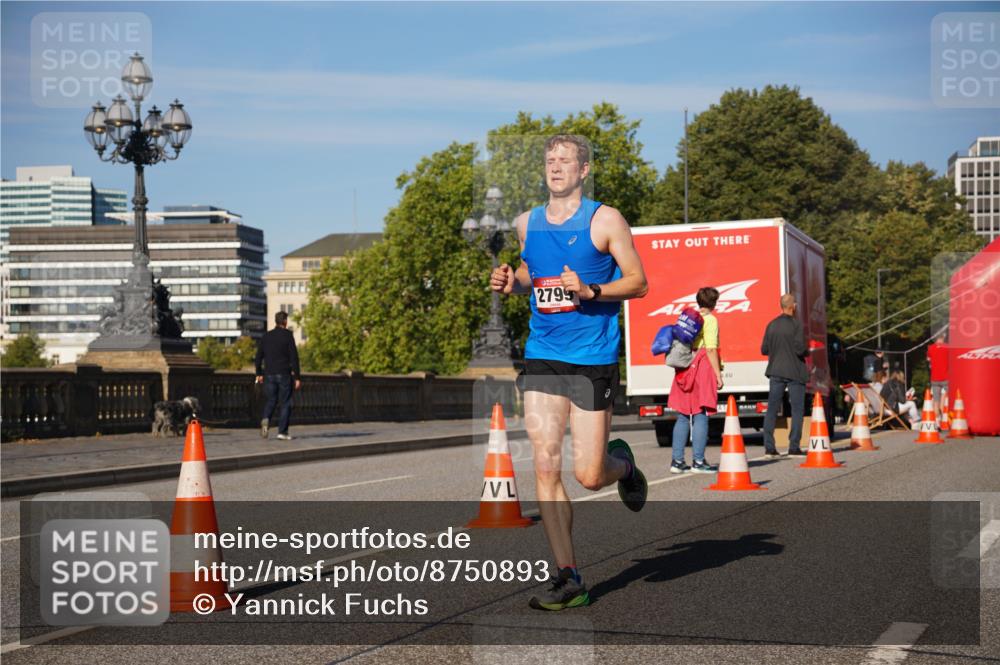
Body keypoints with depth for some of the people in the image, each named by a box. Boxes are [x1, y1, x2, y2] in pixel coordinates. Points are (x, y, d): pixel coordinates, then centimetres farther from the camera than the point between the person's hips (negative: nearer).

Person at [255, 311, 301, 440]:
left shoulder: (266, 336, 7)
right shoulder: (287, 335, -5)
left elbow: (258, 357, 10)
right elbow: (294, 357, -8)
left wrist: (259, 374, 22)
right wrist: (297, 377, -6)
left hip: (269, 375, 4)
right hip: (284, 374, -4)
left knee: (270, 401, 13)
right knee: (285, 403, 4)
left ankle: (265, 419, -16)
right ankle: (282, 431, 0)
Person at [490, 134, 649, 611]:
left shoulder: (604, 220, -3)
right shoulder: (527, 223, 11)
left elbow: (638, 282, -3)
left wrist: (590, 291, -19)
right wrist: (512, 283, 4)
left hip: (593, 361, -4)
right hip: (542, 357, 4)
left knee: (589, 476, -3)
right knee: (545, 466, -6)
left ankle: (623, 465, 35)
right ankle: (568, 579, 1)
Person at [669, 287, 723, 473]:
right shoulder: (710, 320, -5)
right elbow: (711, 349, -12)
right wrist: (718, 375, -11)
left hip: (685, 368, 7)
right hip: (703, 367, -6)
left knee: (683, 416, 9)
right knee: (700, 415, -6)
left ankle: (677, 461, 9)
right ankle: (698, 461, -7)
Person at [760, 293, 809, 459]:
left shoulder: (771, 325, 5)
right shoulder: (796, 325, -11)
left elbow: (764, 349, 7)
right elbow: (800, 349, -18)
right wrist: (806, 353, 3)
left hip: (776, 372, 5)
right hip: (794, 372, -5)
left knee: (772, 409, 7)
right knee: (797, 410, 3)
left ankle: (769, 448, 5)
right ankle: (794, 447, 0)